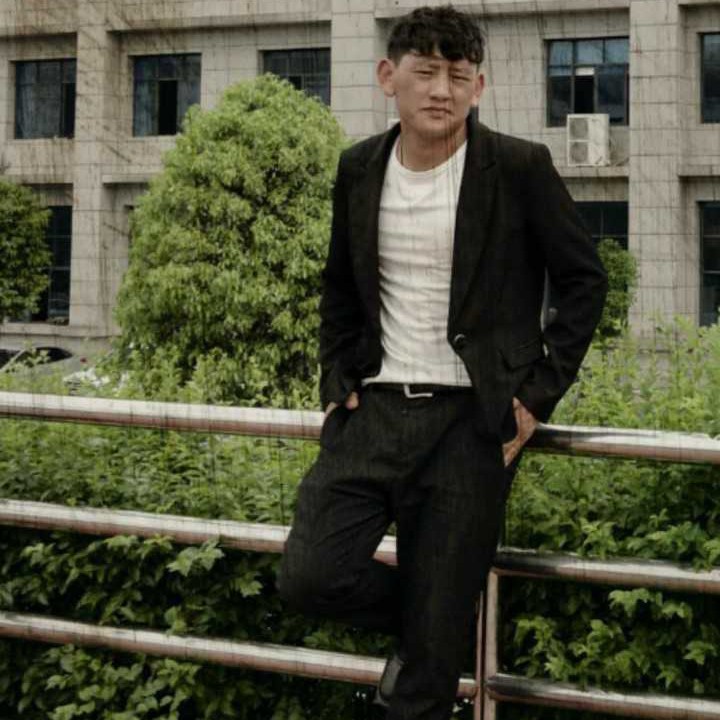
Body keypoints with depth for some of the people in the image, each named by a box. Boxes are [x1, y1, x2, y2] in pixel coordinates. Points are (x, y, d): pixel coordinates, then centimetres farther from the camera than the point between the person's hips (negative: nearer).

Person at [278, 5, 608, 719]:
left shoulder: (520, 167, -5)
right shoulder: (359, 169, 7)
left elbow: (583, 280, 2)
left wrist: (540, 392, -5)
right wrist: (337, 382, 8)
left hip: (470, 420, -3)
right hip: (374, 411, 4)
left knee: (435, 642, 1)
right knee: (308, 575, -10)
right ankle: (417, 623, 22)